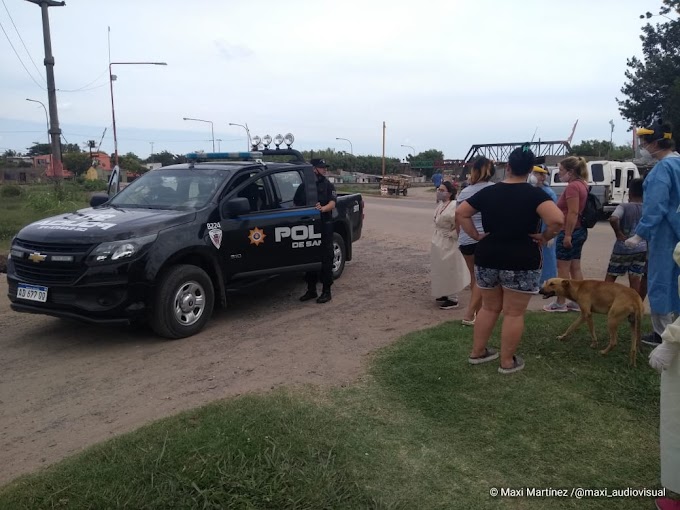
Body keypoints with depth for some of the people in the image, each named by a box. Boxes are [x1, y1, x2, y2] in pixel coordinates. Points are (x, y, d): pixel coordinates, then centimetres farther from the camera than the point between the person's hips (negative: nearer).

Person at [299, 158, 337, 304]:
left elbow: (332, 204, -7)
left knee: (326, 258, -2)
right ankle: (311, 289, 18)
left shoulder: (328, 185, 5)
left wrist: (322, 209, -28)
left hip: (325, 226, -3)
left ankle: (326, 291, 5)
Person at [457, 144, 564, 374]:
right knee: (514, 313, 6)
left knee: (489, 307, 19)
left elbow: (461, 213, 7)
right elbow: (557, 219, -25)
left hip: (487, 258, 4)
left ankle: (477, 352, 26)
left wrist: (477, 236, 7)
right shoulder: (535, 194, -10)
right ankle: (508, 362, 14)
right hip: (521, 261, -4)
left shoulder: (487, 192, 3)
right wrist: (545, 237, -8)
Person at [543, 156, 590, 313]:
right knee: (575, 268, 12)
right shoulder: (581, 184, 13)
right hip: (579, 230, 10)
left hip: (570, 232, -10)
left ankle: (560, 303, 6)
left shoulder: (572, 186, -17)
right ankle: (577, 302, 16)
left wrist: (567, 234, -23)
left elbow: (573, 213, -23)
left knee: (563, 268, -1)